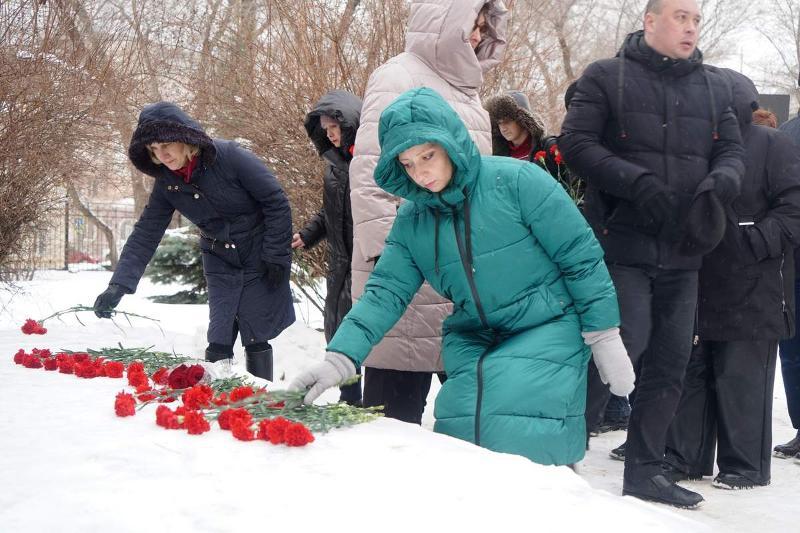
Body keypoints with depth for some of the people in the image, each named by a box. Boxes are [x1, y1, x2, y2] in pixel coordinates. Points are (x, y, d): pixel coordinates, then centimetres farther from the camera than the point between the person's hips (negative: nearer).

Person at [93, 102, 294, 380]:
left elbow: (276, 202, -16)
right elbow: (145, 234, -6)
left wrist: (276, 257, -15)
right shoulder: (166, 183, -7)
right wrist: (118, 285, -17)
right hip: (220, 263, 4)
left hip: (260, 260, -4)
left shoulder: (230, 157, -22)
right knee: (218, 341, -1)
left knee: (256, 338, -3)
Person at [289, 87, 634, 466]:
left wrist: (605, 338, -7)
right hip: (473, 342, 5)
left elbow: (581, 256, -9)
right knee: (460, 433, -15)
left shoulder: (516, 181, -12)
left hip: (548, 329, -4)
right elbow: (386, 293, -3)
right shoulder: (411, 220, 3)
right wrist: (340, 358, -18)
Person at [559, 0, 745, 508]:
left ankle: (645, 470, 22)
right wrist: (635, 181, -20)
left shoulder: (714, 87, 14)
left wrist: (721, 180, -12)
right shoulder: (606, 77, 0)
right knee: (626, 344, -14)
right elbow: (575, 140, -7)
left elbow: (732, 151, 13)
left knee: (670, 363, 9)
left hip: (683, 253, 6)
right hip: (622, 244, -5)